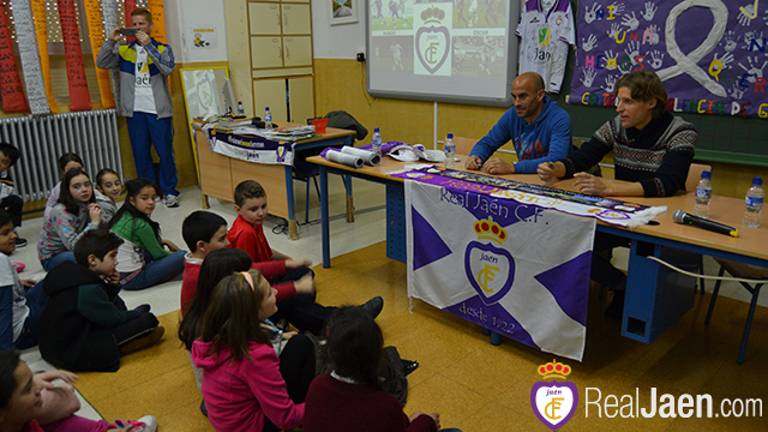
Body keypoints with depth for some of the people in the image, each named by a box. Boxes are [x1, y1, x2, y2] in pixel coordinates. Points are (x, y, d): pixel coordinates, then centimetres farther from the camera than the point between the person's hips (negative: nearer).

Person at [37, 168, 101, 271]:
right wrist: (94, 222, -33)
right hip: (52, 258, -7)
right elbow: (73, 245, -36)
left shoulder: (87, 206, -7)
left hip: (72, 252, 7)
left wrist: (98, 220, -20)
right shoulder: (60, 212, -25)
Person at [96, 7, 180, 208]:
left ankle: (169, 191, 13)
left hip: (158, 110, -2)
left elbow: (167, 69, -15)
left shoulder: (163, 48, 4)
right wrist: (111, 41, -10)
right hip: (135, 111, 3)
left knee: (165, 152, 1)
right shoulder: (124, 50, 10)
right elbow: (102, 63, 1)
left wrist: (148, 45, -20)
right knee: (141, 154, 7)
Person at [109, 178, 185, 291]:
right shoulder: (140, 224, -19)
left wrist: (164, 241, 11)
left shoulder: (124, 215, 4)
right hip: (131, 279, -9)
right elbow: (157, 254, -8)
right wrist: (173, 254, 11)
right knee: (182, 256, -16)